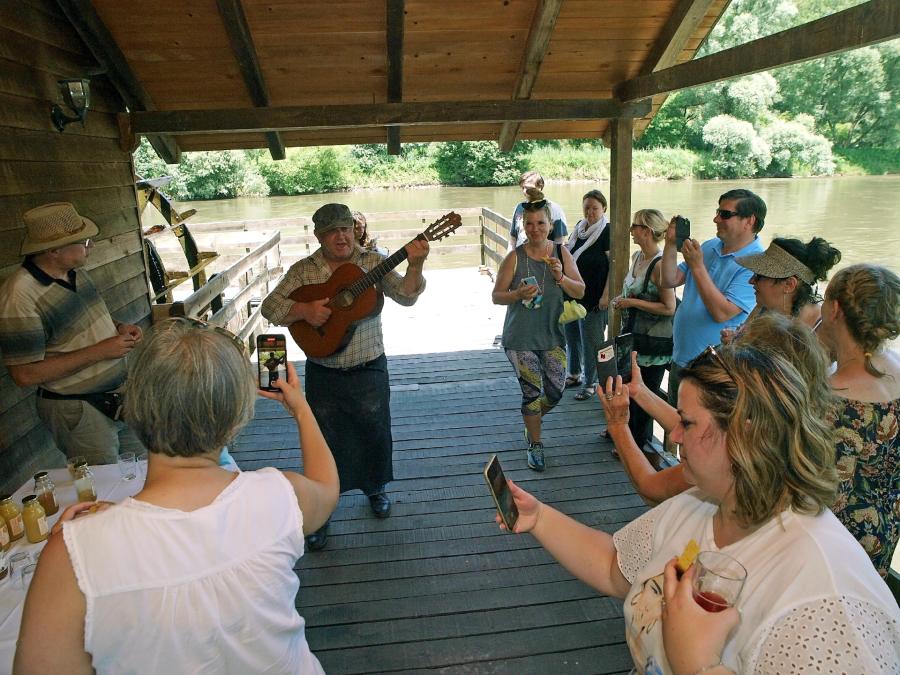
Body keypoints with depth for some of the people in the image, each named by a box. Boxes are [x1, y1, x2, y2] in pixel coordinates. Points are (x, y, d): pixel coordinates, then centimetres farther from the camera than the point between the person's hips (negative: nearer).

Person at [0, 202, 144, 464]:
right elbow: (25, 374, -22)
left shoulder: (75, 271, 2)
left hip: (120, 393, 8)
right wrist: (99, 352, -23)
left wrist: (119, 326, -1)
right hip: (78, 410, -7)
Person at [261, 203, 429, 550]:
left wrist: (415, 266, -29)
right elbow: (270, 306, -5)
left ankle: (375, 488, 43)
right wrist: (303, 310, -22)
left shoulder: (373, 262, -2)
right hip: (323, 375, 0)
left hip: (369, 370, 0)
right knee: (324, 441, 9)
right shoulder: (303, 270, -1)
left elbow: (406, 296, -12)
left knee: (375, 434, 15)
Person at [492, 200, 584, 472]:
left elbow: (580, 291, -2)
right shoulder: (514, 258, -9)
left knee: (556, 391, 6)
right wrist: (518, 294, -23)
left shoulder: (561, 253, -1)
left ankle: (531, 421, 38)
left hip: (552, 335, 3)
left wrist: (560, 276, -20)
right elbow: (496, 296, -4)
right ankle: (535, 445, 22)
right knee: (532, 392, 0)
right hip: (521, 337, -3)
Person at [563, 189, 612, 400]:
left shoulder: (607, 232, -12)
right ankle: (574, 375, 34)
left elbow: (614, 265, -15)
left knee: (590, 341, 2)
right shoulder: (579, 227, 9)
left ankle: (591, 383, 15)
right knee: (571, 335, 16)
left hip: (593, 296, -7)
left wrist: (606, 295, -20)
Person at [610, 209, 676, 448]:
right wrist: (623, 300, 5)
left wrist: (632, 302, -21)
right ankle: (628, 431, 40)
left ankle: (638, 444, 23)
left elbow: (669, 308, -21)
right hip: (634, 336, 9)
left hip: (654, 343, -8)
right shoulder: (636, 257, 6)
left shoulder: (660, 265, -21)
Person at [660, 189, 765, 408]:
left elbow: (722, 313, -26)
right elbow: (670, 281, 5)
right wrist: (671, 244, -8)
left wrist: (697, 267, -26)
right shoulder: (709, 248, 6)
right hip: (680, 361, 7)